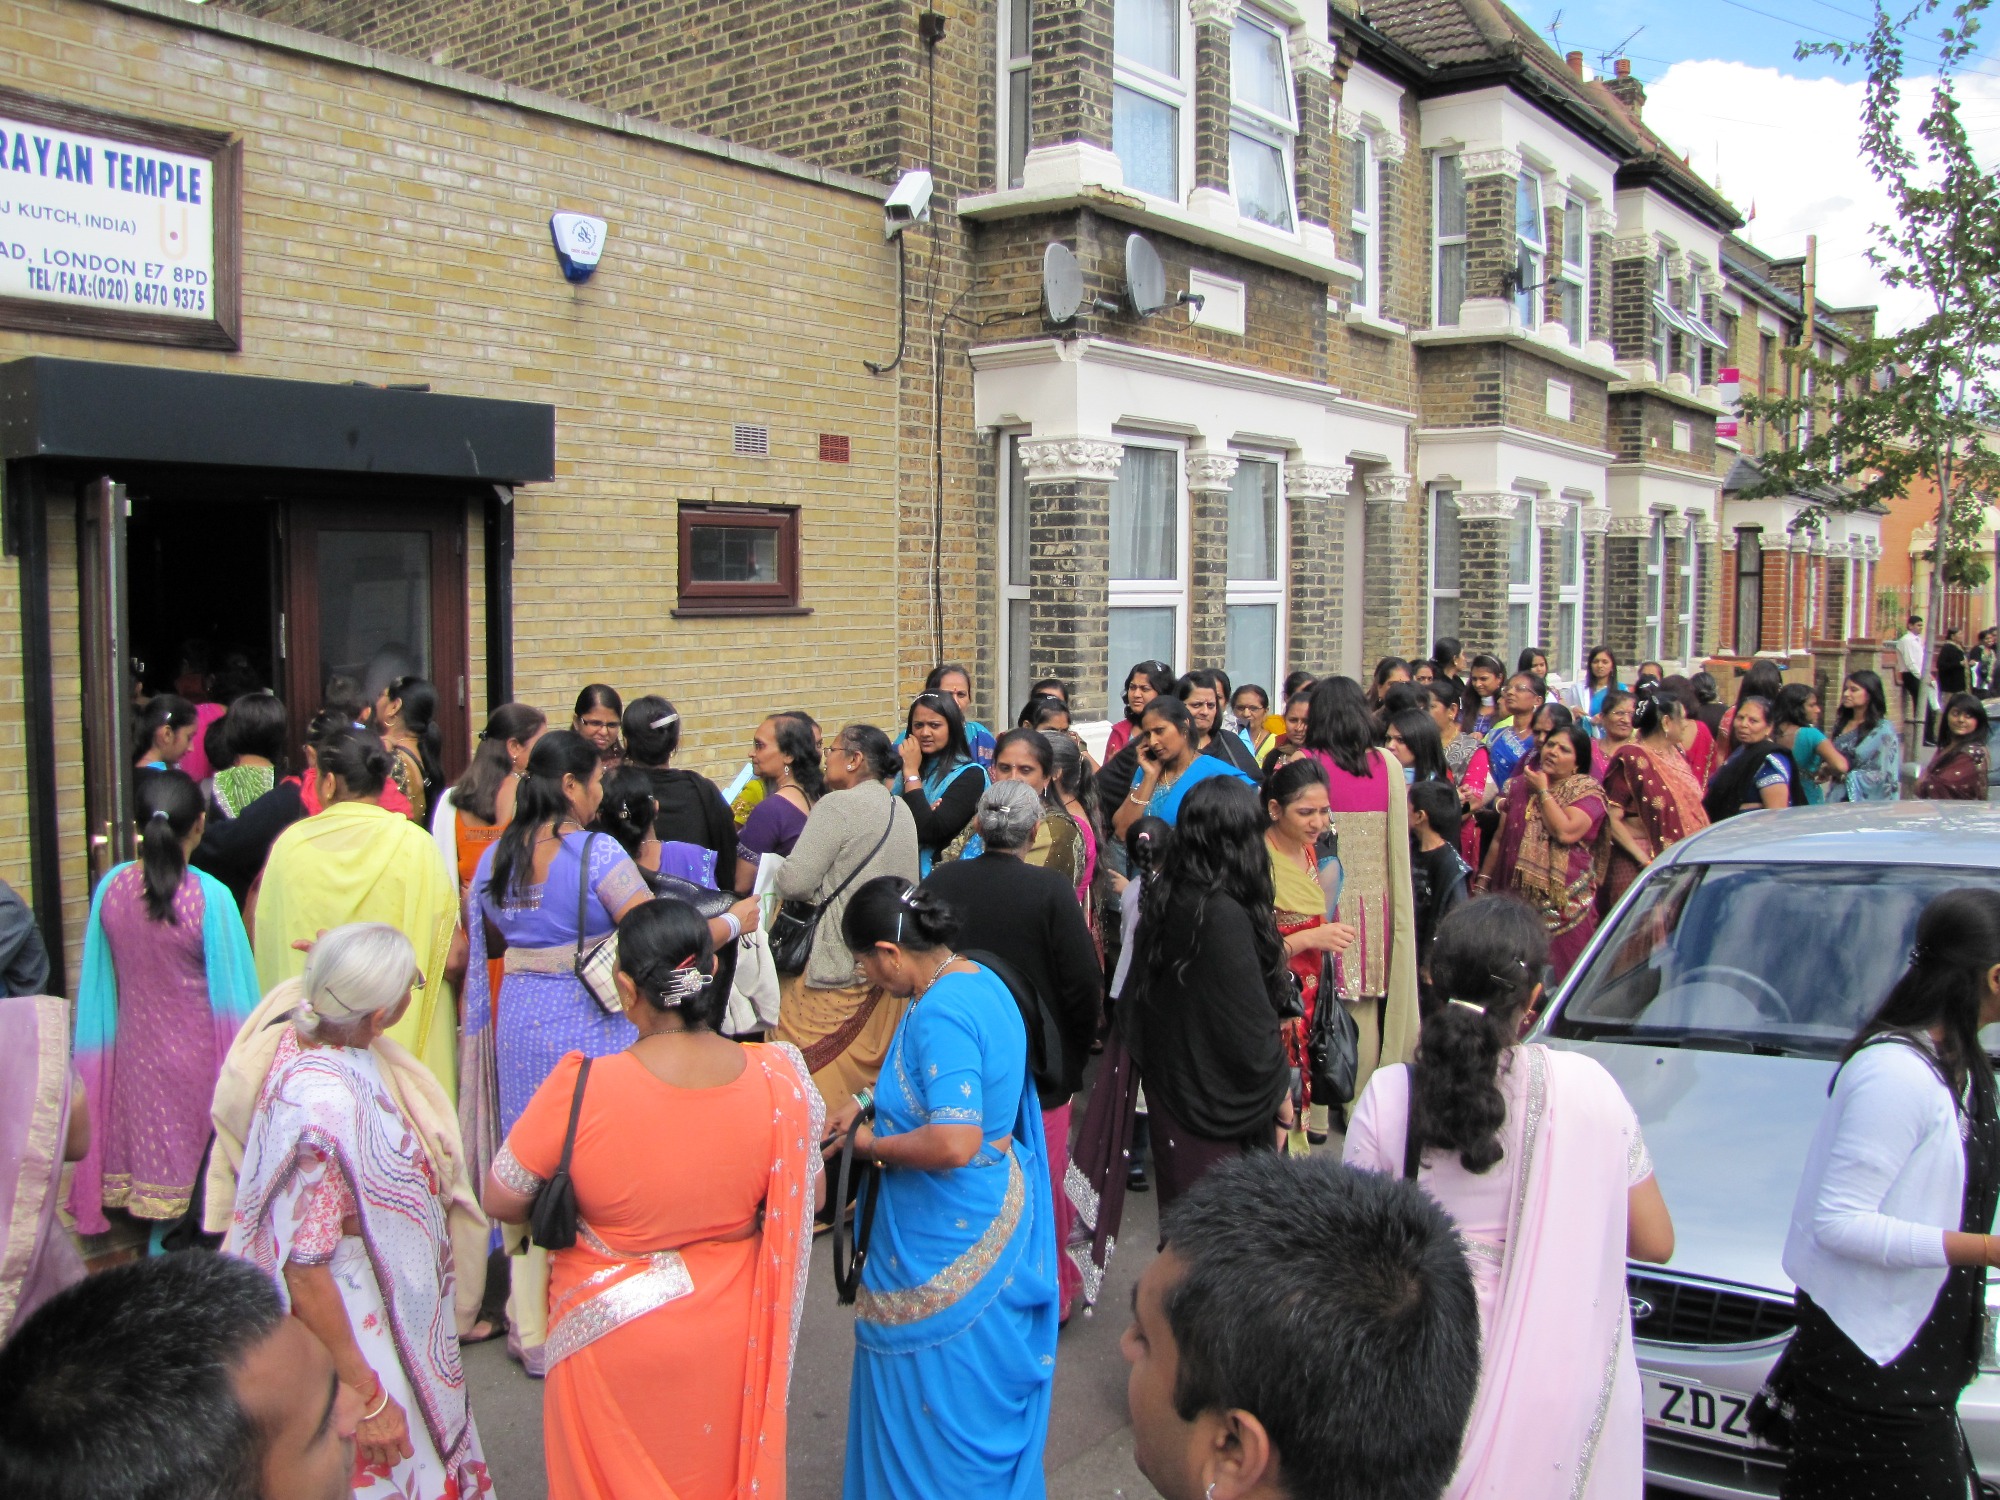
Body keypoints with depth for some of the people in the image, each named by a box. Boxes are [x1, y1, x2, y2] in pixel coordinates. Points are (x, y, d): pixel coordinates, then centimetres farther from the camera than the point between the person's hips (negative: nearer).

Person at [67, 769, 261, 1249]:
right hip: (197, 1055, -4)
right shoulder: (211, 897, -22)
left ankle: (160, 1245, 28)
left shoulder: (111, 887, -10)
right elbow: (233, 988, -14)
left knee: (150, 1151, 17)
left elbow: (100, 979, 1)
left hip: (135, 1050, 4)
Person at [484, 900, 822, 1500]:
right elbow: (811, 1197, -4)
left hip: (612, 1333, -2)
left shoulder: (580, 1090, -28)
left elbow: (501, 1201, -13)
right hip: (728, 1334, 3)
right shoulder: (777, 1077, -19)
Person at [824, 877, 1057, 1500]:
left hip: (949, 1244, -10)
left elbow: (955, 1142, -34)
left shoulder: (939, 1014, -26)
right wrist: (870, 1106, 11)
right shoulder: (979, 979, 5)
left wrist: (872, 1144, -17)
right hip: (994, 1216, 10)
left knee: (938, 1404, 8)